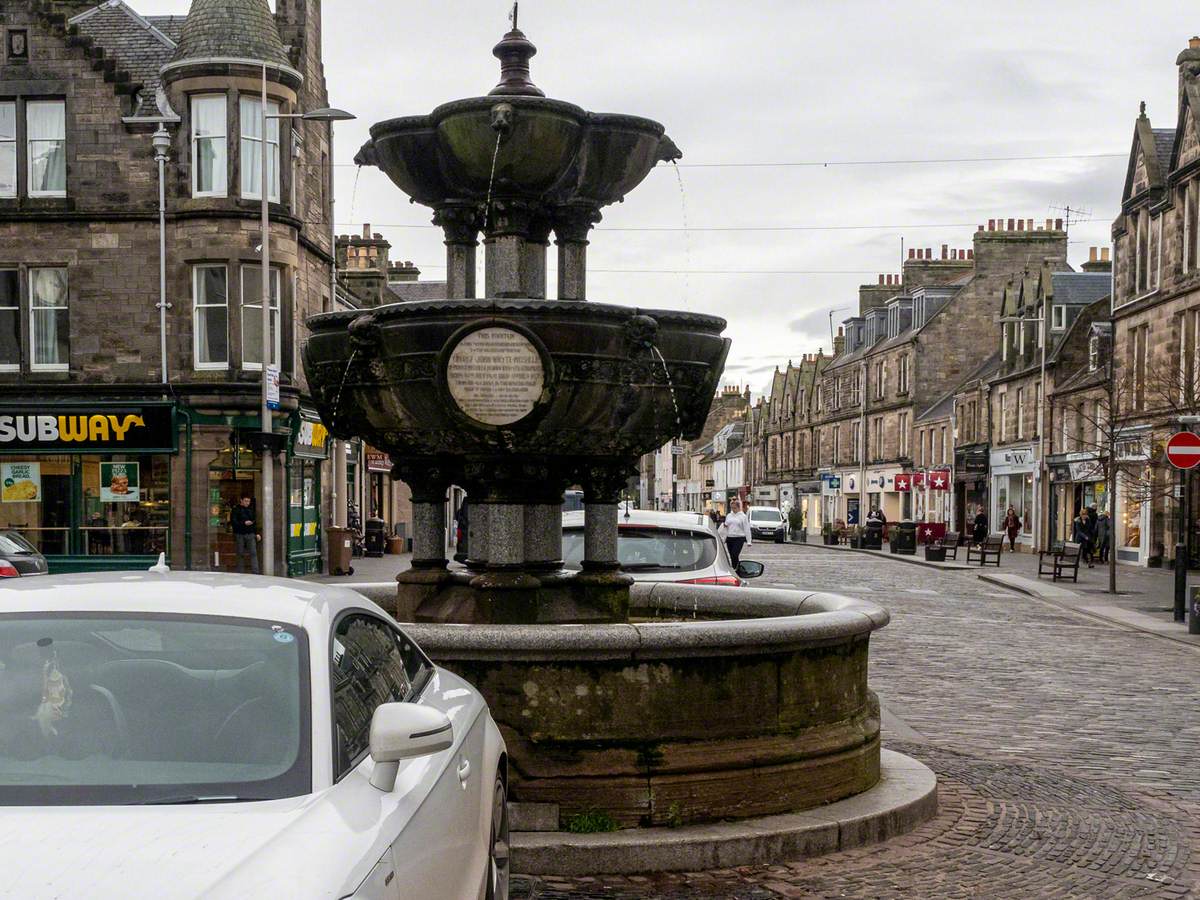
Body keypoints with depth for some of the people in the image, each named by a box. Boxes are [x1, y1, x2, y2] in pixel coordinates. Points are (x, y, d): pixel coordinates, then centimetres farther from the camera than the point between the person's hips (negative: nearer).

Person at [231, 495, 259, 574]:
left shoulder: (250, 510, 15)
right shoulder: (236, 510, -1)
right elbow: (233, 522, -11)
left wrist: (256, 533, 18)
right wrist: (244, 523, -20)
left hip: (250, 534, 3)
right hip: (239, 534, -3)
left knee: (253, 553, -8)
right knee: (240, 554, 3)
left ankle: (255, 573, -13)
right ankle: (240, 573, 12)